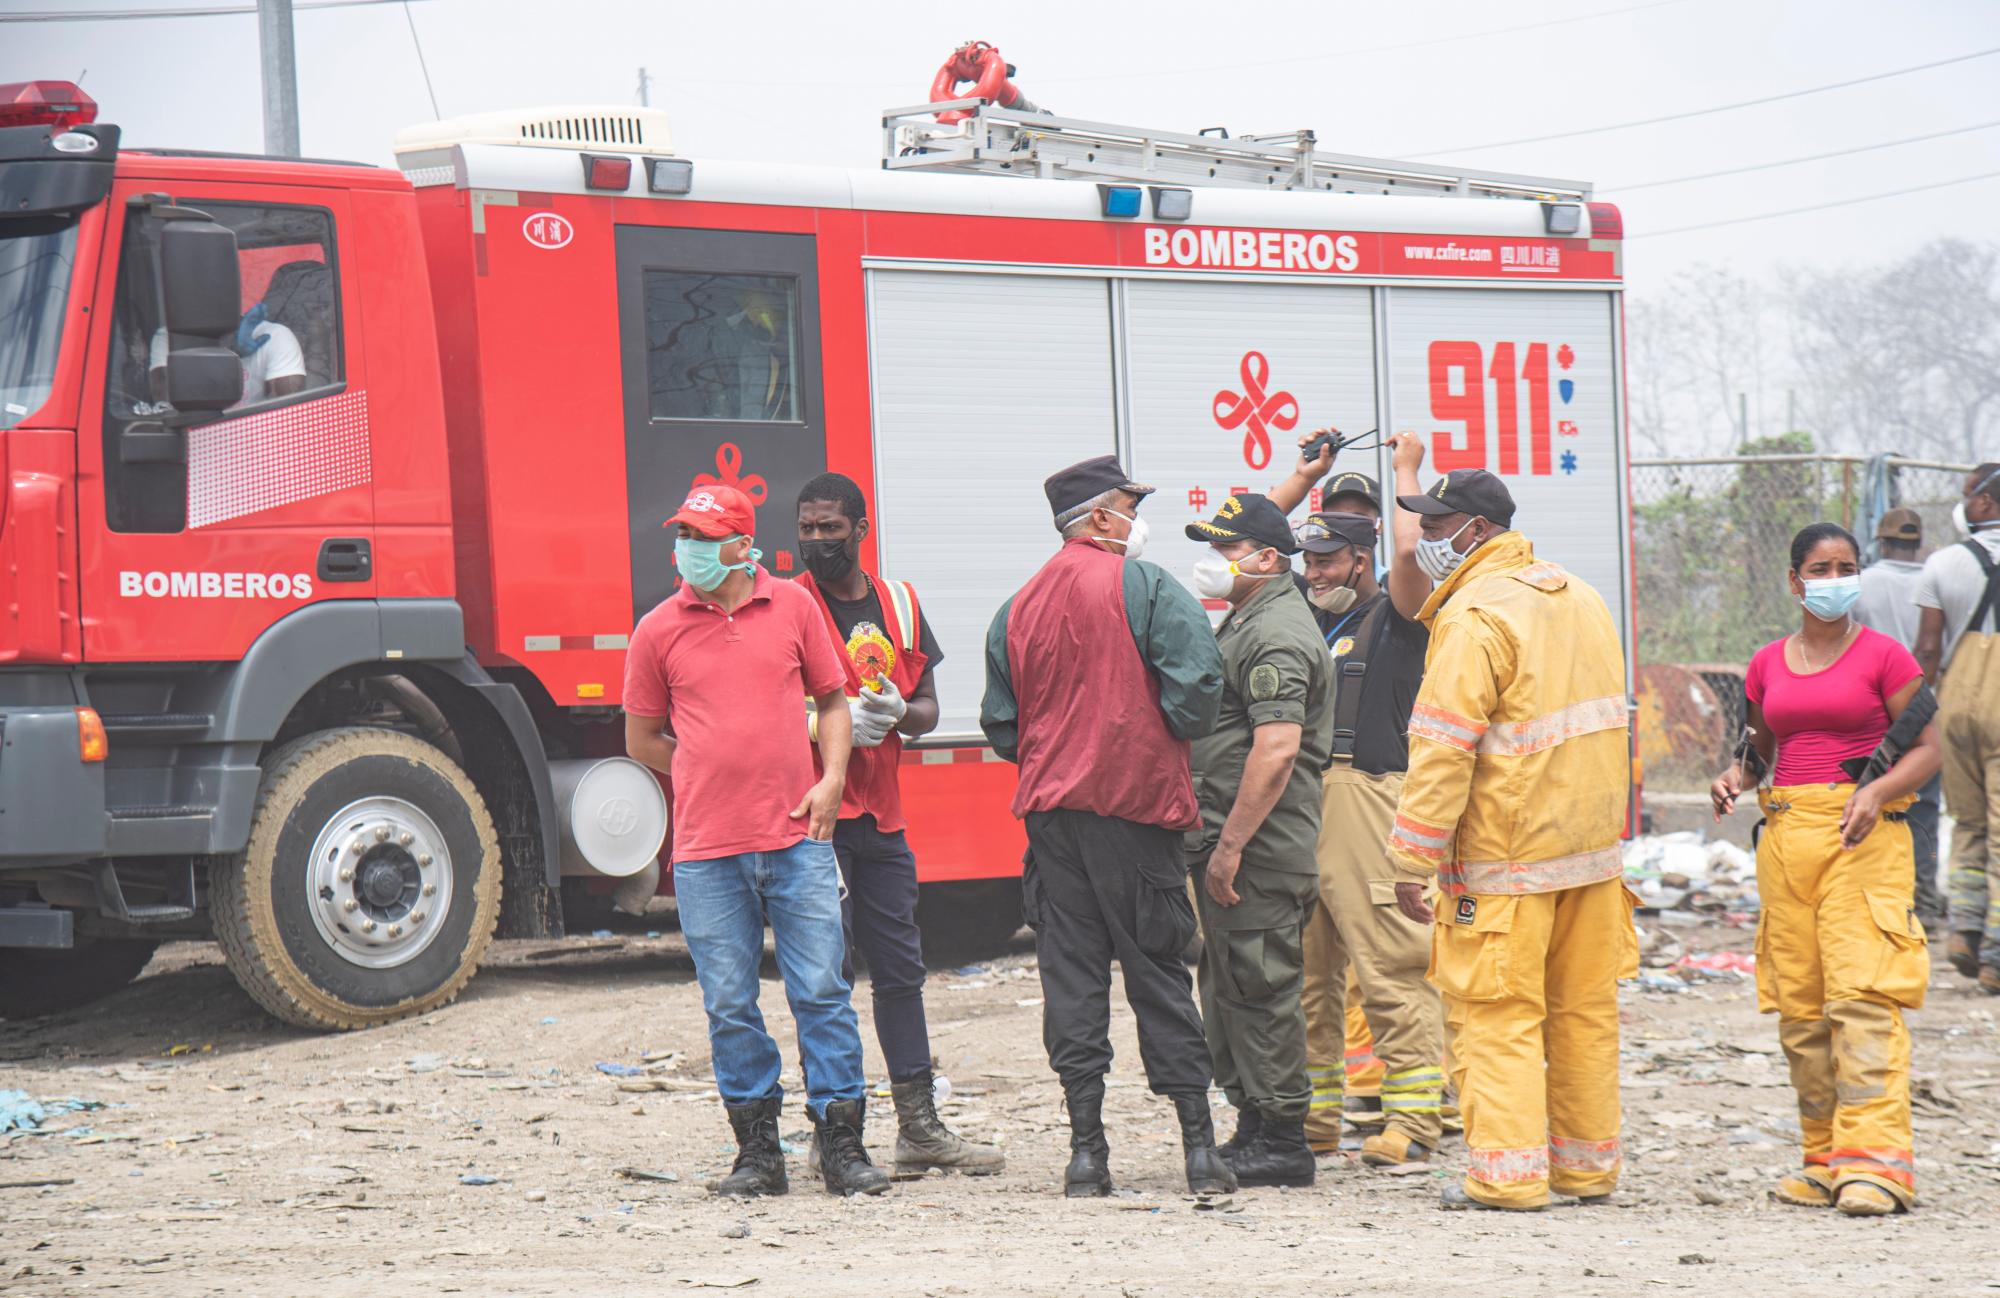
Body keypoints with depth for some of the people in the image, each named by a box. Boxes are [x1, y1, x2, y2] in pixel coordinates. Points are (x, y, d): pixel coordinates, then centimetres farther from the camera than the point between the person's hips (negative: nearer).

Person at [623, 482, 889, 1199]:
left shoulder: (793, 607, 6)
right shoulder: (659, 631, 4)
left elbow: (832, 700, 15)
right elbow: (642, 740, 13)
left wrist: (831, 779, 0)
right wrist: (716, 777, 5)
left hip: (798, 841, 0)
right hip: (706, 851, 0)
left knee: (822, 991, -2)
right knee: (730, 1005, 3)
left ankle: (841, 1142, 5)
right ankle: (758, 1147, 13)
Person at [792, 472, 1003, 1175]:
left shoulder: (899, 603, 13)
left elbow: (928, 708, 14)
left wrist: (899, 712, -8)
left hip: (881, 812, 6)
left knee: (900, 967, 9)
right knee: (827, 971, -6)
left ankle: (920, 1127, 15)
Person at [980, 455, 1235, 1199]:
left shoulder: (1019, 607, 11)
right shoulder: (1146, 588, -6)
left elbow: (1001, 726, 13)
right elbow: (1196, 689, -15)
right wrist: (1175, 734, 4)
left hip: (1049, 809, 4)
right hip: (1134, 803, -4)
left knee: (1069, 971, 5)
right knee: (1157, 970, 1)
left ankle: (1086, 1151, 2)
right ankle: (1200, 1149, 2)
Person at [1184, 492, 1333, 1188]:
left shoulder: (1277, 633, -15)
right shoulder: (1247, 622, 20)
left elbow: (1278, 747, -25)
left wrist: (1230, 844, -24)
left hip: (1258, 849, -11)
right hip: (1230, 840, 11)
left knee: (1259, 988, -7)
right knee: (1230, 988, 14)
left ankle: (1281, 1144, -2)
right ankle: (1255, 1130, 22)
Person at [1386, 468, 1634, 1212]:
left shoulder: (1474, 618, -15)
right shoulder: (1581, 599, 13)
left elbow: (1443, 751, -18)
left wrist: (1413, 862, -15)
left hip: (1506, 854, -8)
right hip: (1592, 844, 8)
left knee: (1495, 1012, -3)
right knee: (1586, 1008, 12)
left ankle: (1508, 1173, -6)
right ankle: (1588, 1167, 18)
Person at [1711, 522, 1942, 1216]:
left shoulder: (1883, 656, -1)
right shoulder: (1767, 665, 13)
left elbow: (1927, 748, -1)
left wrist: (1877, 792, -18)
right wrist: (1734, 777, 2)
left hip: (1863, 835, -5)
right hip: (1785, 833, 5)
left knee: (1863, 992, -14)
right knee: (1798, 1004, 4)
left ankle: (1874, 1161, -15)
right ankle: (1824, 1158, 11)